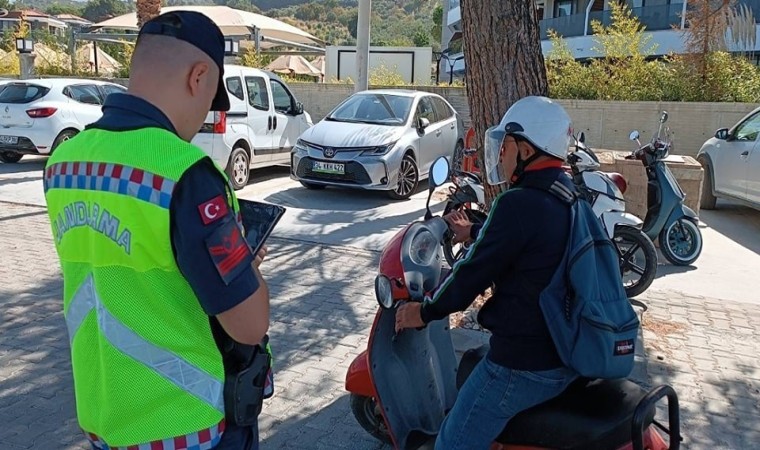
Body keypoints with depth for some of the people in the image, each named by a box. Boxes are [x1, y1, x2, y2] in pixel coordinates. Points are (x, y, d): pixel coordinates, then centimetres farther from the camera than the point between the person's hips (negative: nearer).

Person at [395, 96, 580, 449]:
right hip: (570, 352, 10)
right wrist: (474, 232, 37)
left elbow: (473, 274, -18)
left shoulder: (519, 203, -23)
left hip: (525, 363, -10)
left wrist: (424, 312, -2)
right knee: (470, 365, 32)